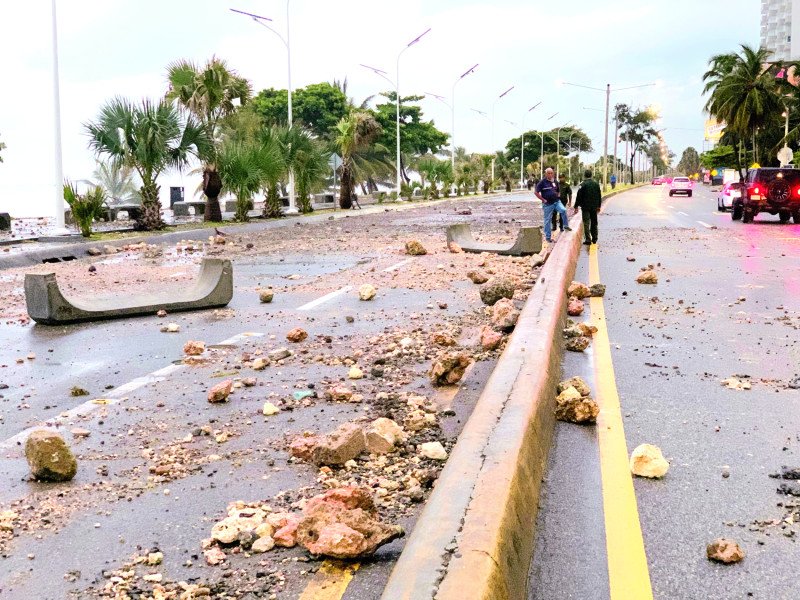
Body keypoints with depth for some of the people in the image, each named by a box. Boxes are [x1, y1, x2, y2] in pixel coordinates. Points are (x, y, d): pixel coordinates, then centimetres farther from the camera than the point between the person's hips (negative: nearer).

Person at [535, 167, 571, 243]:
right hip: (548, 204, -3)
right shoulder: (542, 182, -6)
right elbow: (536, 192, -8)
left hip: (556, 202, 3)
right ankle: (548, 237, 10)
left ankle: (566, 226, -9)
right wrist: (543, 199, -10)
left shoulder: (555, 182, 10)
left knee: (563, 210, -24)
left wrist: (557, 196, 8)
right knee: (547, 220, 1)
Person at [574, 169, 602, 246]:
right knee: (594, 223, 15)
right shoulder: (596, 184, 4)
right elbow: (599, 196, 12)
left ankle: (588, 240, -8)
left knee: (586, 223, -3)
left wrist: (576, 207, -6)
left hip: (585, 207, -5)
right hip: (594, 207, 5)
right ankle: (594, 239, 21)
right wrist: (598, 206, 21)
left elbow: (579, 196, -12)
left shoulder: (583, 185, -13)